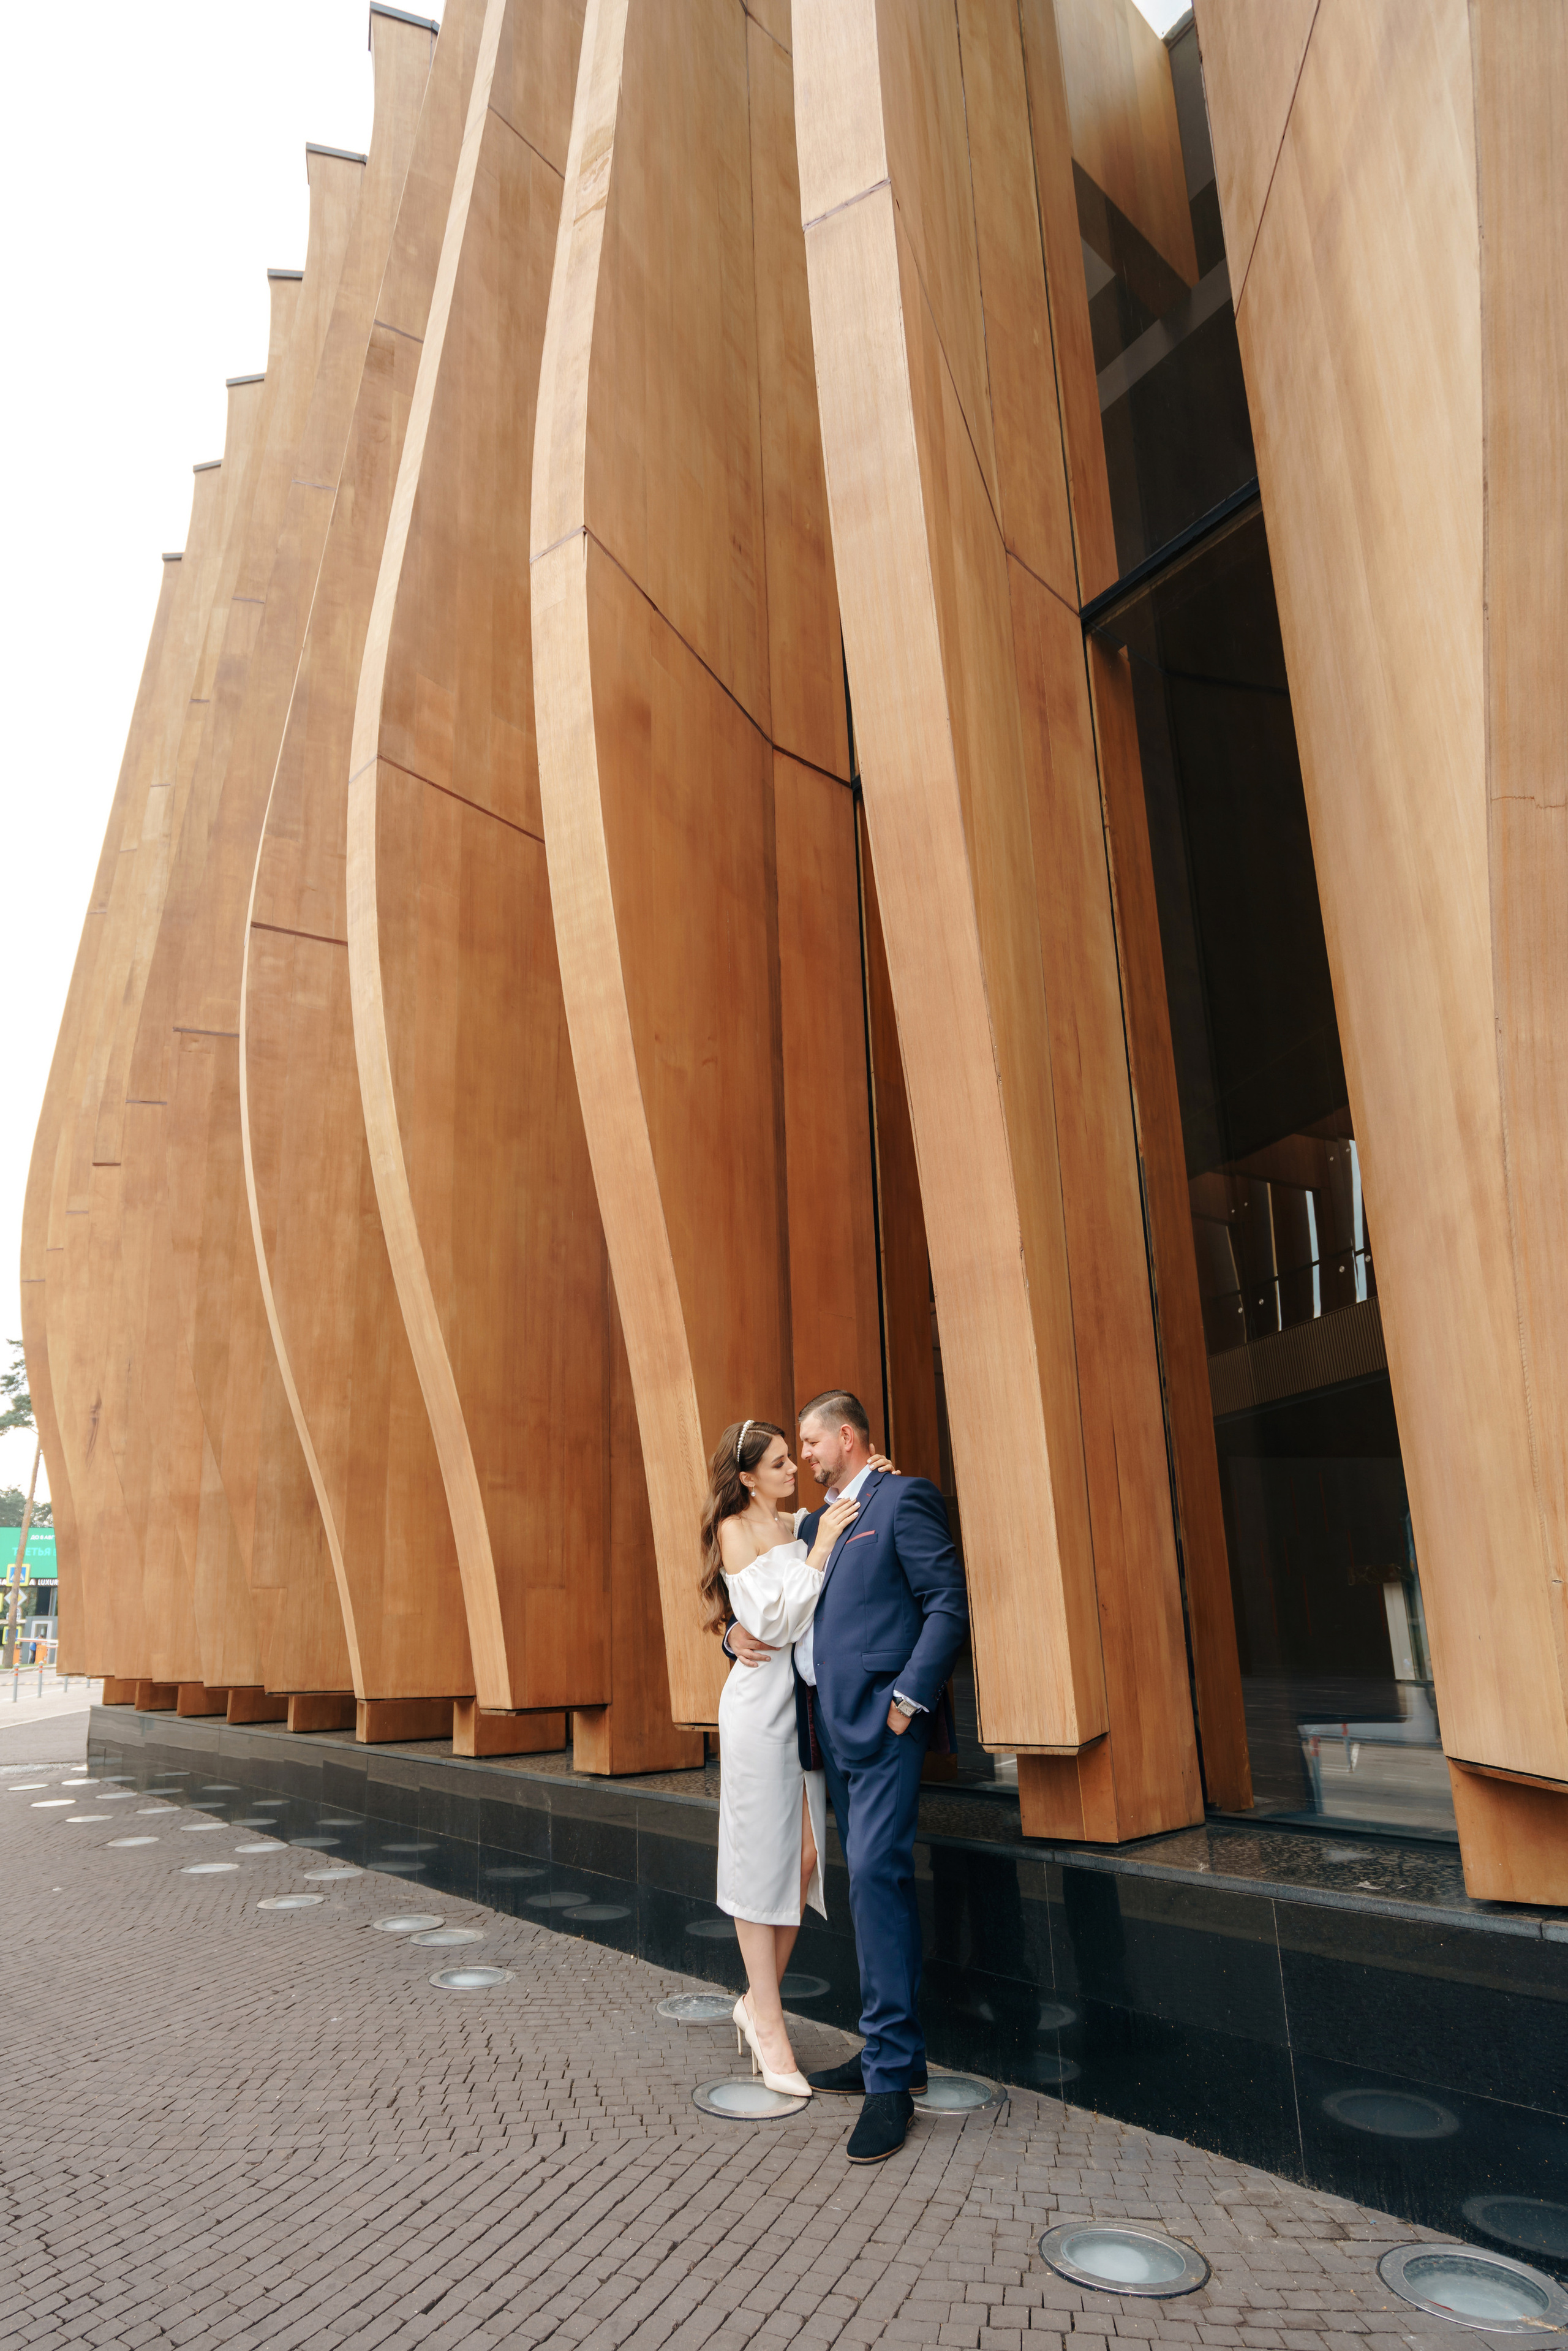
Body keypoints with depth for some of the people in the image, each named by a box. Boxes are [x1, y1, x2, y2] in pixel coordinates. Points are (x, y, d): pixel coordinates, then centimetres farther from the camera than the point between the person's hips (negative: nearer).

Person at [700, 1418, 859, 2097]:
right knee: (763, 1858, 2)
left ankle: (758, 1999, 23)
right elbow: (774, 1622, -14)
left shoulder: (801, 1523, 12)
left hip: (809, 1702, 6)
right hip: (762, 1703, -6)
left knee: (806, 1855, 6)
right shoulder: (735, 1529, -7)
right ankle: (767, 2021, 15)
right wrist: (820, 1550, -17)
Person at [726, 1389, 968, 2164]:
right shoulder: (814, 1522, 18)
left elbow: (949, 1604, -12)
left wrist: (909, 1699, -17)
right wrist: (738, 1631, 3)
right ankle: (893, 2053, 23)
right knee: (872, 1880, 13)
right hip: (828, 1725, 8)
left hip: (880, 1721, -8)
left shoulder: (902, 1498, -6)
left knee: (876, 1874, -12)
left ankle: (890, 2077, -3)